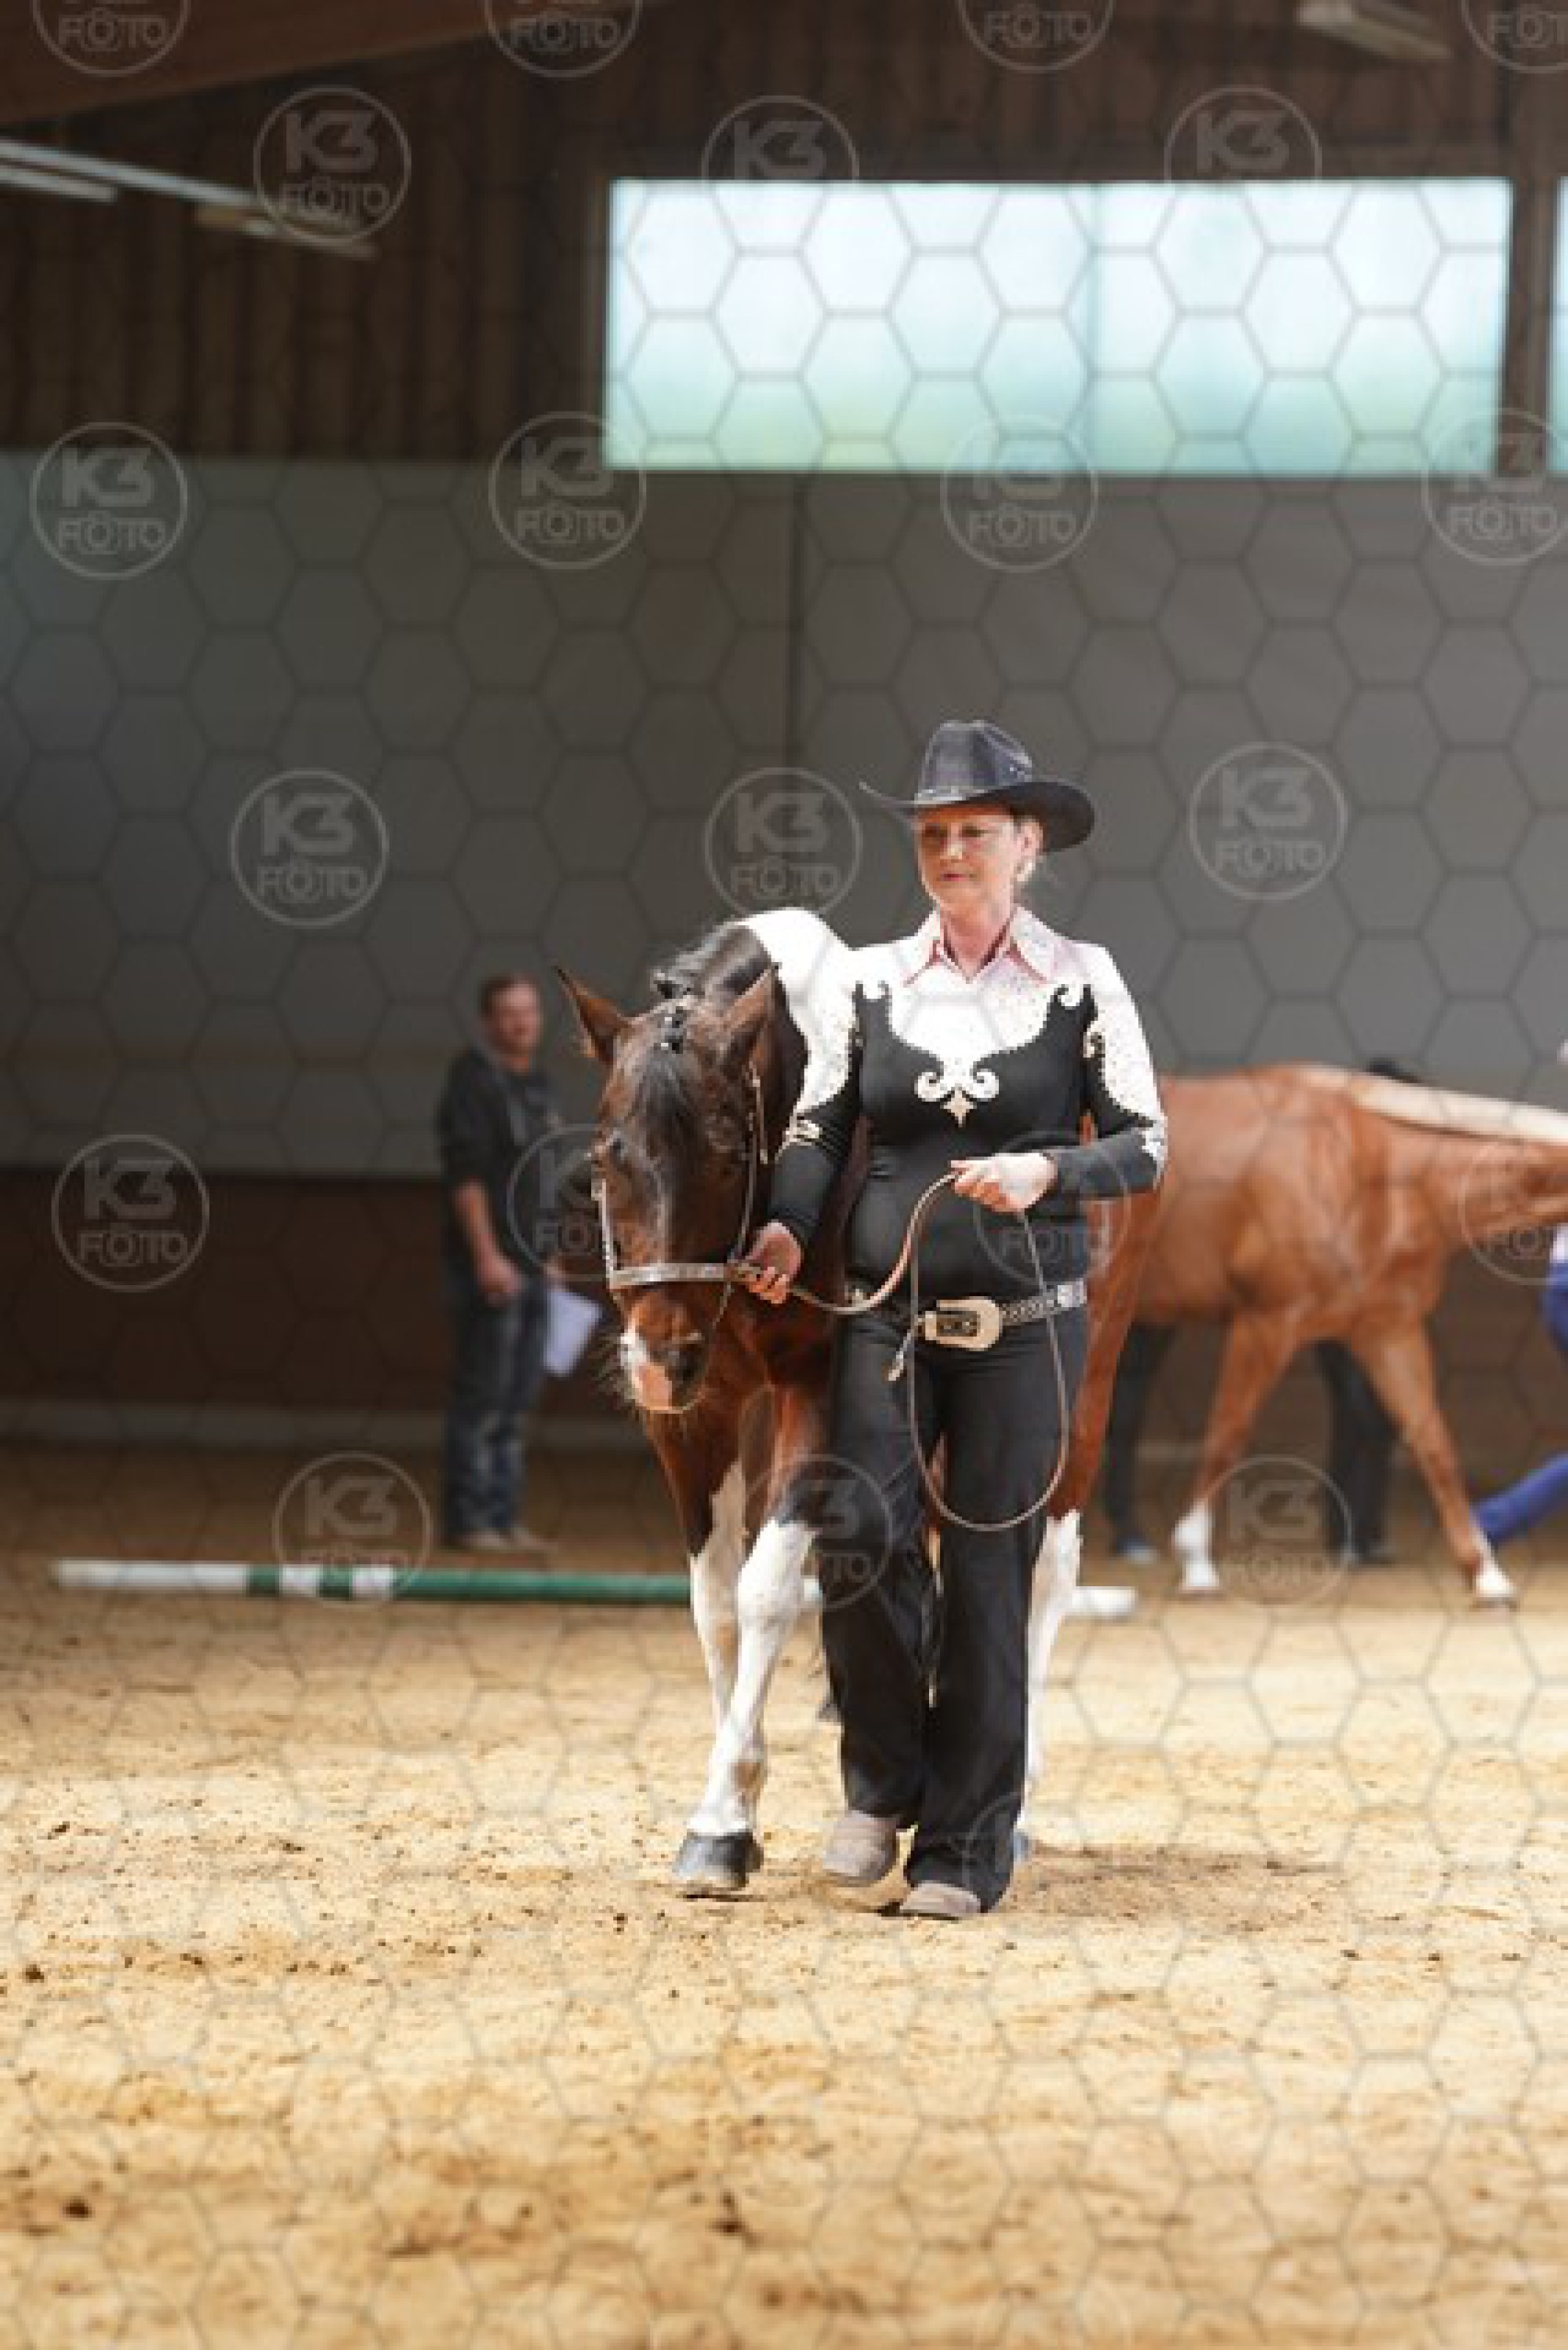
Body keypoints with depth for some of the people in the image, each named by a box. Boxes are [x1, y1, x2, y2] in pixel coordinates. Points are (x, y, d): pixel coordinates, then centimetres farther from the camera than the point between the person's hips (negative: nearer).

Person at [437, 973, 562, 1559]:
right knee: (481, 1399, -7)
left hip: (531, 1265, 9)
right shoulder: (473, 1078, -9)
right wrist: (487, 1256, -21)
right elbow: (465, 1174, -16)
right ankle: (467, 1521, -4)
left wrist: (550, 1258, 20)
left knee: (515, 1400, 9)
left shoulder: (536, 1084, 18)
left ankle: (504, 1518, 13)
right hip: (490, 1266, -8)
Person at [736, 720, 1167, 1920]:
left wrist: (1046, 1169, -19)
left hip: (1026, 1323, -1)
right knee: (859, 1531, -14)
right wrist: (788, 1228, -13)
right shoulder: (874, 981, 6)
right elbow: (819, 1126, 6)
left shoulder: (1080, 981, 0)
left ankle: (967, 1845, 9)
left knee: (989, 1567, -1)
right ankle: (883, 1785, 9)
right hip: (885, 1314, 1)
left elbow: (1146, 1144, 0)